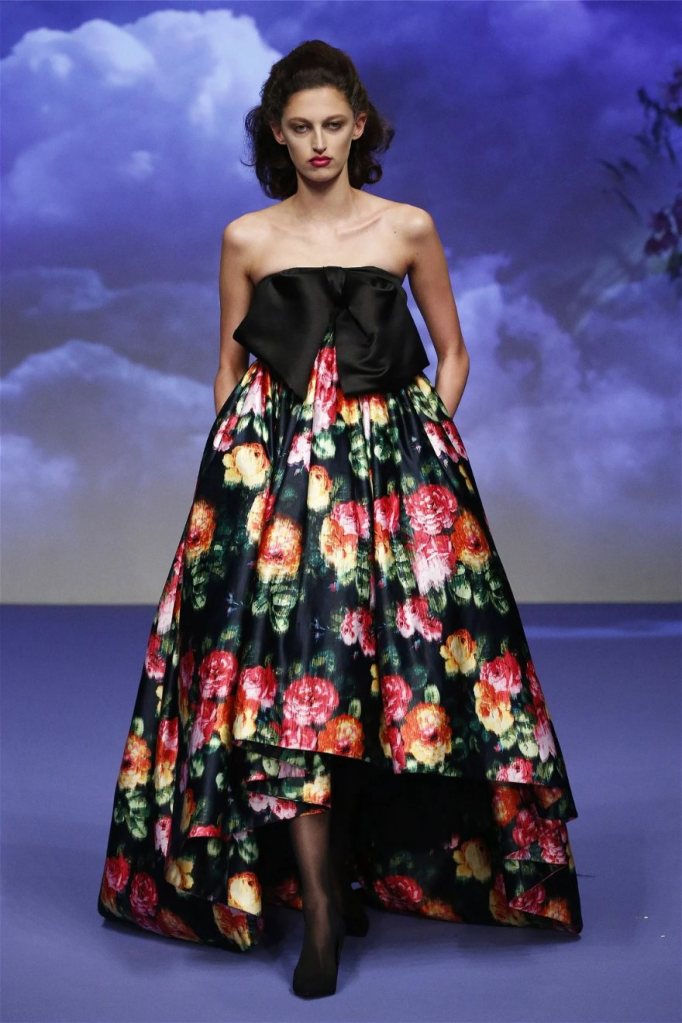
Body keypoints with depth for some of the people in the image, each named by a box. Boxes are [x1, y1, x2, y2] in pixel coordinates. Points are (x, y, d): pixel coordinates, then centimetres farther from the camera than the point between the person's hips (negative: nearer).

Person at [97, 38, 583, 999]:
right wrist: (239, 463, 3)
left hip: (394, 461, 1)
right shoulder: (247, 238, 8)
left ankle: (377, 864, 20)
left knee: (391, 664, 0)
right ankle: (320, 903, -6)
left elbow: (452, 353, 13)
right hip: (275, 465, 0)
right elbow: (230, 367, 13)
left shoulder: (410, 228, 6)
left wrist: (425, 445, 2)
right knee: (282, 664, -10)